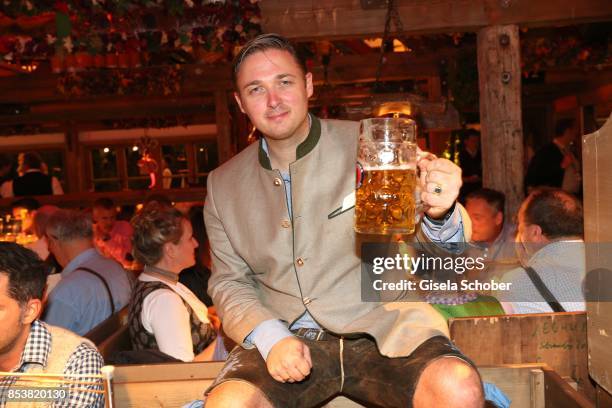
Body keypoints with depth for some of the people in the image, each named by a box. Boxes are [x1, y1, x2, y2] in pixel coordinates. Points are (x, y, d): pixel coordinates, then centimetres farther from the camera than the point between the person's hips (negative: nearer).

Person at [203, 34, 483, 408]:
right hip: (282, 336, 1)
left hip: (379, 329, -1)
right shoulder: (223, 186, 9)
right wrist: (270, 337, -9)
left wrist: (440, 215, -27)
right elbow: (229, 282, 11)